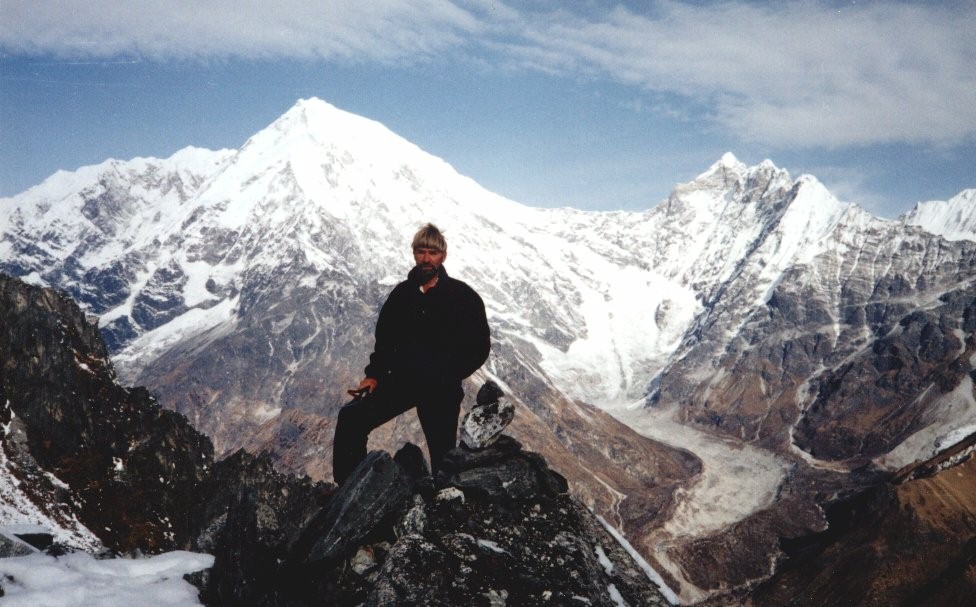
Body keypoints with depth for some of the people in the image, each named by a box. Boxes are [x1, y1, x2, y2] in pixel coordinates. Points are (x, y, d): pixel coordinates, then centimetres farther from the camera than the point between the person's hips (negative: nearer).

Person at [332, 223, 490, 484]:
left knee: (442, 451, -2)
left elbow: (480, 345, -1)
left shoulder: (463, 296, -3)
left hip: (441, 391, -4)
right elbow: (384, 338, 16)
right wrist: (374, 374, 4)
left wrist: (448, 374, -7)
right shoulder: (402, 293, 10)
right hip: (401, 382, 4)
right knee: (351, 418, -6)